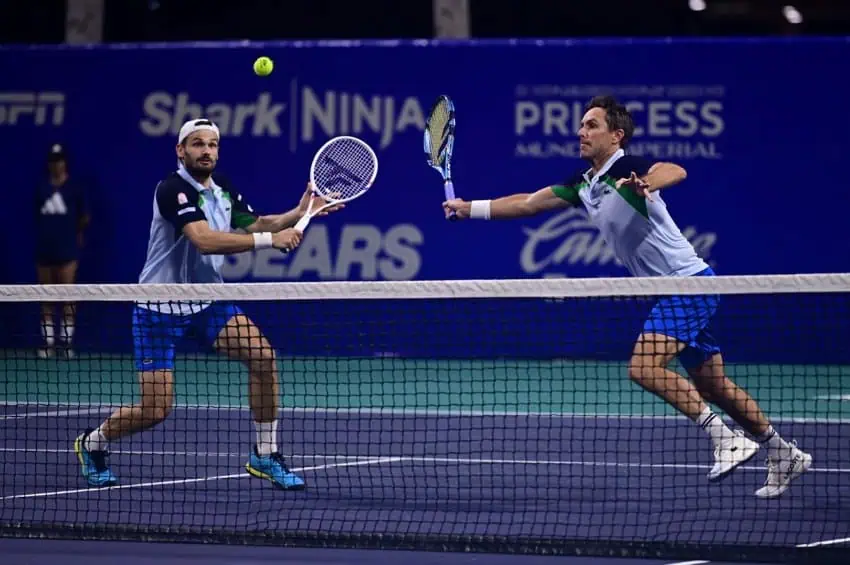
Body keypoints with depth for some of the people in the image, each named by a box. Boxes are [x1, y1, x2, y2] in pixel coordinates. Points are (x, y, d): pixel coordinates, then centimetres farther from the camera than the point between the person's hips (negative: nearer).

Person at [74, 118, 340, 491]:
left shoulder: (223, 190, 4)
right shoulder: (174, 189, -21)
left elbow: (253, 225, 15)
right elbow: (205, 239, -34)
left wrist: (296, 214, -3)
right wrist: (270, 239, -34)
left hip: (207, 300, 7)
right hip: (160, 308, -7)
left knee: (262, 356, -14)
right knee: (155, 410, -8)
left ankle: (265, 456, -1)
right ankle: (93, 443, 22)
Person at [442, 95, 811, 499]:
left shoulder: (625, 170, -16)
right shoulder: (583, 185, 11)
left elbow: (675, 171, -36)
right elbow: (527, 203, 19)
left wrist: (645, 185, -57)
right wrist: (469, 208, 17)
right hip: (671, 292, 10)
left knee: (644, 367, -21)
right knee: (712, 385, 14)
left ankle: (725, 438, -17)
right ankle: (783, 454, 25)